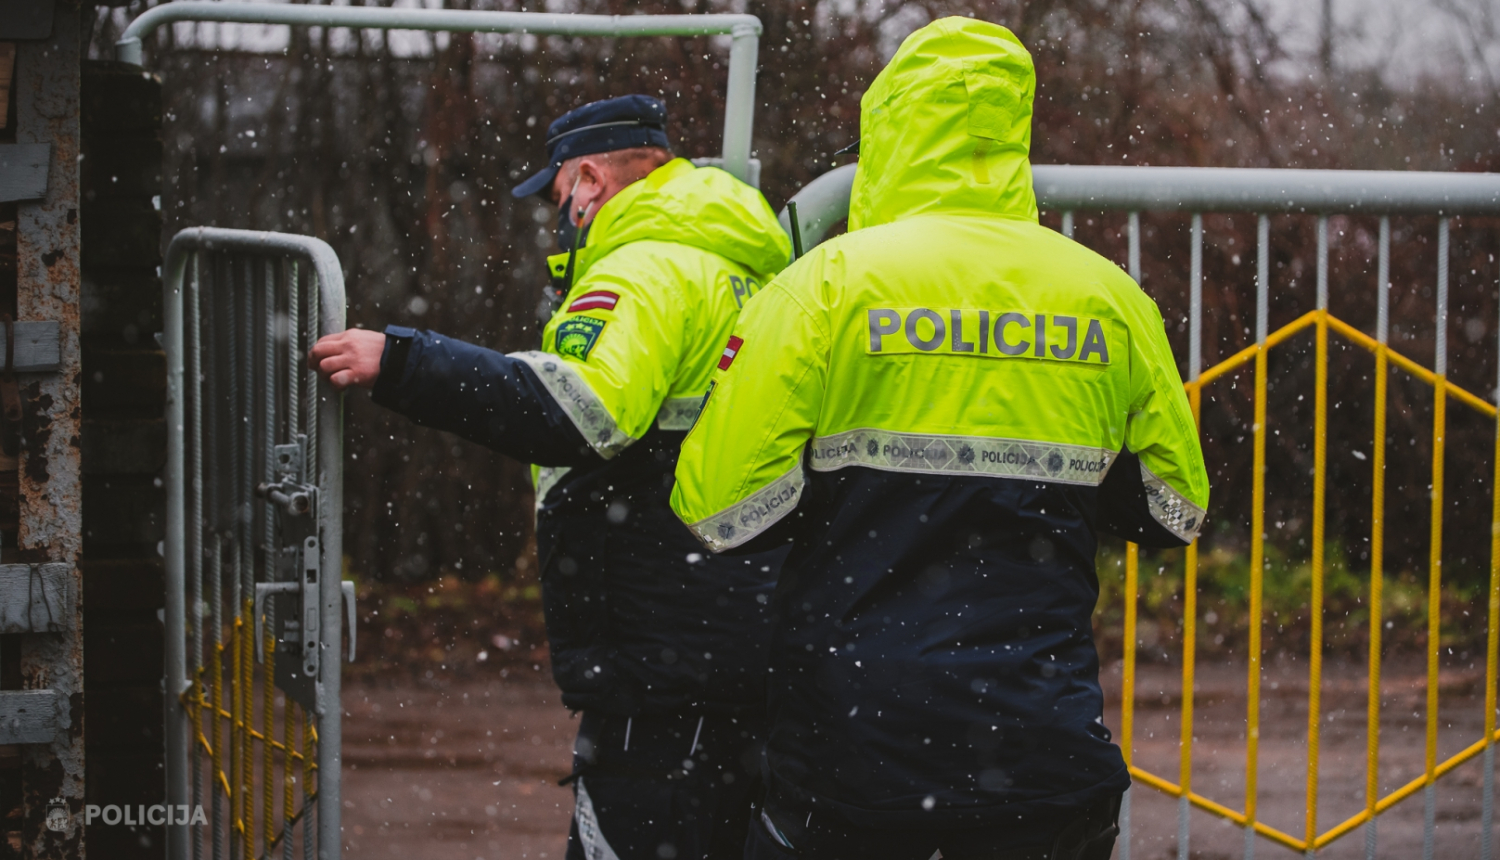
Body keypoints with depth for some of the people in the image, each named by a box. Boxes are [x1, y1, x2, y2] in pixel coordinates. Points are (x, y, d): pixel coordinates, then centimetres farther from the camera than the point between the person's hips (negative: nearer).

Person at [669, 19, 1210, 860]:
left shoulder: (831, 280, -6)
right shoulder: (1109, 297, 5)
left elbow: (718, 508, -10)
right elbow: (1175, 513, 14)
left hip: (856, 735, -2)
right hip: (1047, 759, 3)